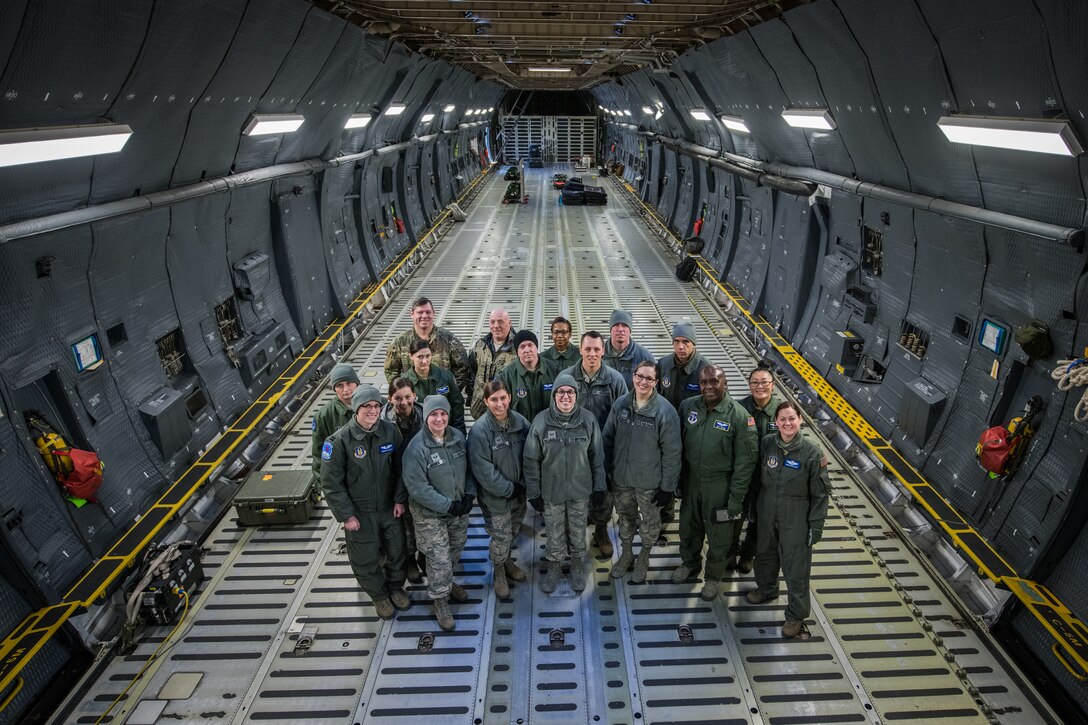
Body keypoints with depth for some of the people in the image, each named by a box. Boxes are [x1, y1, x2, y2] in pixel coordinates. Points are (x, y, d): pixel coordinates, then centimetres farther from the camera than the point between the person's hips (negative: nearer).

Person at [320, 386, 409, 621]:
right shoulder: (339, 441, -20)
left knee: (396, 551, 19)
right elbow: (331, 483, -13)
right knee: (366, 558, 13)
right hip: (359, 513, -3)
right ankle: (379, 595, 41)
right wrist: (346, 515, -12)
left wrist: (400, 499, -2)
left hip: (390, 508, 3)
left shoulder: (390, 431, -11)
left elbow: (400, 467, 1)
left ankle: (395, 587, 47)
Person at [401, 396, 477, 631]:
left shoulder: (458, 436, -5)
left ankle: (447, 582, 49)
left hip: (459, 508, 6)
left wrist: (469, 494, -7)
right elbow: (417, 488, -22)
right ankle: (440, 600, 23)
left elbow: (469, 468, 7)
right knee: (439, 559, 1)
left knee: (456, 548, 23)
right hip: (430, 514, -6)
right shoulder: (416, 448, -23)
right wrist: (448, 505, -21)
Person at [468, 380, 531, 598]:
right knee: (501, 538, 7)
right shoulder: (479, 431, -23)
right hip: (495, 496, -5)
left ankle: (506, 560, 50)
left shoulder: (520, 421, -8)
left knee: (513, 532, 23)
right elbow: (483, 470, -21)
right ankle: (499, 572, 34)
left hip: (519, 492, 5)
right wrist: (508, 489, -18)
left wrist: (523, 484, -8)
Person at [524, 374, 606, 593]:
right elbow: (531, 460, -6)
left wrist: (599, 486, 4)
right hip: (551, 491, -1)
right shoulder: (541, 421, -14)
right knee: (554, 534, 14)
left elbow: (597, 456, 0)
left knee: (578, 533, 17)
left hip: (580, 489, 1)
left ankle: (578, 567, 42)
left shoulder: (588, 419, -11)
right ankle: (553, 567, 40)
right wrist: (534, 493, -3)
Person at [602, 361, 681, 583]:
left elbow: (672, 453, -15)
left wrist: (668, 487, -13)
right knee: (625, 518, 22)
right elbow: (608, 438, 4)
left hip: (649, 482, -3)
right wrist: (607, 470, 3)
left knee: (650, 523, 17)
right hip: (621, 478, 3)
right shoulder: (620, 404, -7)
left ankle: (643, 558, 41)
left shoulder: (665, 411, -18)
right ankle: (625, 554, 45)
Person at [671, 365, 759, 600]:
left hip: (720, 486, -3)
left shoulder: (739, 416, -18)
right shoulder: (687, 406, -6)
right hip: (690, 481, 4)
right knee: (689, 527, 22)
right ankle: (690, 562, 49)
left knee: (718, 536, 14)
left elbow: (745, 461, -13)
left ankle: (713, 576, 38)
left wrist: (736, 498, -12)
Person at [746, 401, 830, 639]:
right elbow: (758, 475, 6)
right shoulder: (767, 443, -7)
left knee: (796, 567, 5)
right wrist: (752, 506, 11)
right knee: (765, 553, 24)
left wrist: (816, 526, -9)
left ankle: (796, 615, 24)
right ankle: (767, 588, 51)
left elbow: (821, 493, -10)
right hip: (767, 513, 4)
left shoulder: (811, 452, -17)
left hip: (796, 520, -4)